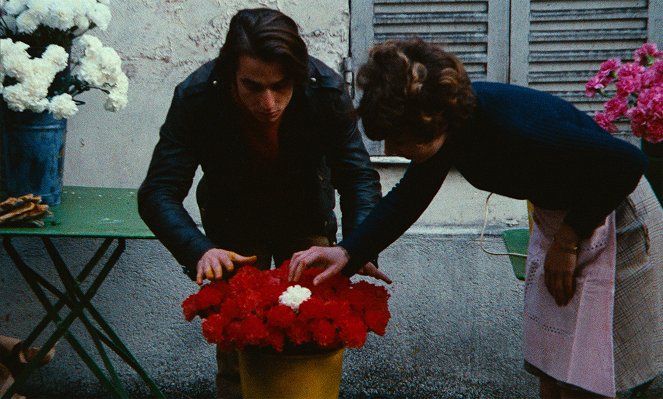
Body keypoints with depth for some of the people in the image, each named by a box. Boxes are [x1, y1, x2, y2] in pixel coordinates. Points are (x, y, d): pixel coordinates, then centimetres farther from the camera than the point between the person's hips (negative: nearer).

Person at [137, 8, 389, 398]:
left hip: (307, 219, 1)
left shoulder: (328, 91, -29)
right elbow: (158, 193, -31)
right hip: (232, 224, 0)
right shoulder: (195, 98, -31)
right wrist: (199, 251, -49)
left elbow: (359, 178, -23)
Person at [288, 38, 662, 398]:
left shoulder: (519, 130, -38)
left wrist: (568, 240, -17)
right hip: (553, 215, 7)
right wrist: (347, 252, -13)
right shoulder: (449, 116, -15)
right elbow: (409, 197, -1)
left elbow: (628, 162, -26)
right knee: (549, 364, 14)